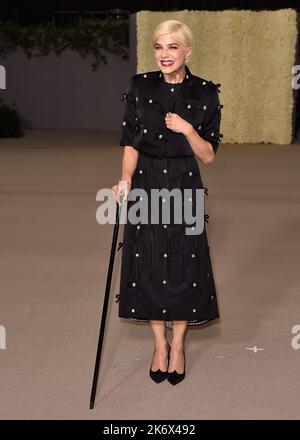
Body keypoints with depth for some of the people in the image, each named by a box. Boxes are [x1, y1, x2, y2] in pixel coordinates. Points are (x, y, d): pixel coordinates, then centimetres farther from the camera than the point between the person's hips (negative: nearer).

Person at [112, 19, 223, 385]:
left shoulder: (205, 93, -4)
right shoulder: (140, 87, -1)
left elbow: (208, 156, -3)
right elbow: (131, 145, -2)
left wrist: (187, 130, -21)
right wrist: (125, 182, -18)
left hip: (184, 190, -1)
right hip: (146, 187, 1)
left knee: (183, 268, 4)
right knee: (149, 267, 6)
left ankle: (178, 346, 23)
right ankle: (160, 344, 24)